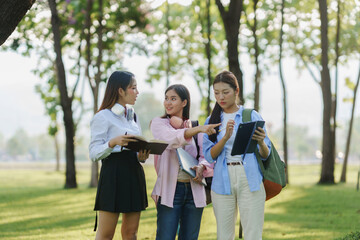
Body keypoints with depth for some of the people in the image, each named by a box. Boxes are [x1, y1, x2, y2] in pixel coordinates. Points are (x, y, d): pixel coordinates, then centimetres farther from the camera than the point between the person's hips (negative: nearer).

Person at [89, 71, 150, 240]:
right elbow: (94, 153, -9)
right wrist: (113, 142, -26)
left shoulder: (133, 116, 18)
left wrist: (141, 156, 0)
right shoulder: (103, 117, -5)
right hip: (113, 174, -7)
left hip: (134, 174, 7)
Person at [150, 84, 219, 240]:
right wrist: (198, 129, -33)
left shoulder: (195, 126, 14)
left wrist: (201, 167, -12)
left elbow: (205, 155, 11)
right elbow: (172, 139, -18)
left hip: (194, 190, 3)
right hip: (169, 189, -3)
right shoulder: (158, 123, 3)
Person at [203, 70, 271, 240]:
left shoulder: (252, 116, 7)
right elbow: (209, 156, 1)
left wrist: (260, 142, -17)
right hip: (222, 181, 2)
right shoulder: (211, 122, 13)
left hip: (249, 180, -2)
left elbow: (265, 155, 5)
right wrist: (226, 137, -15)